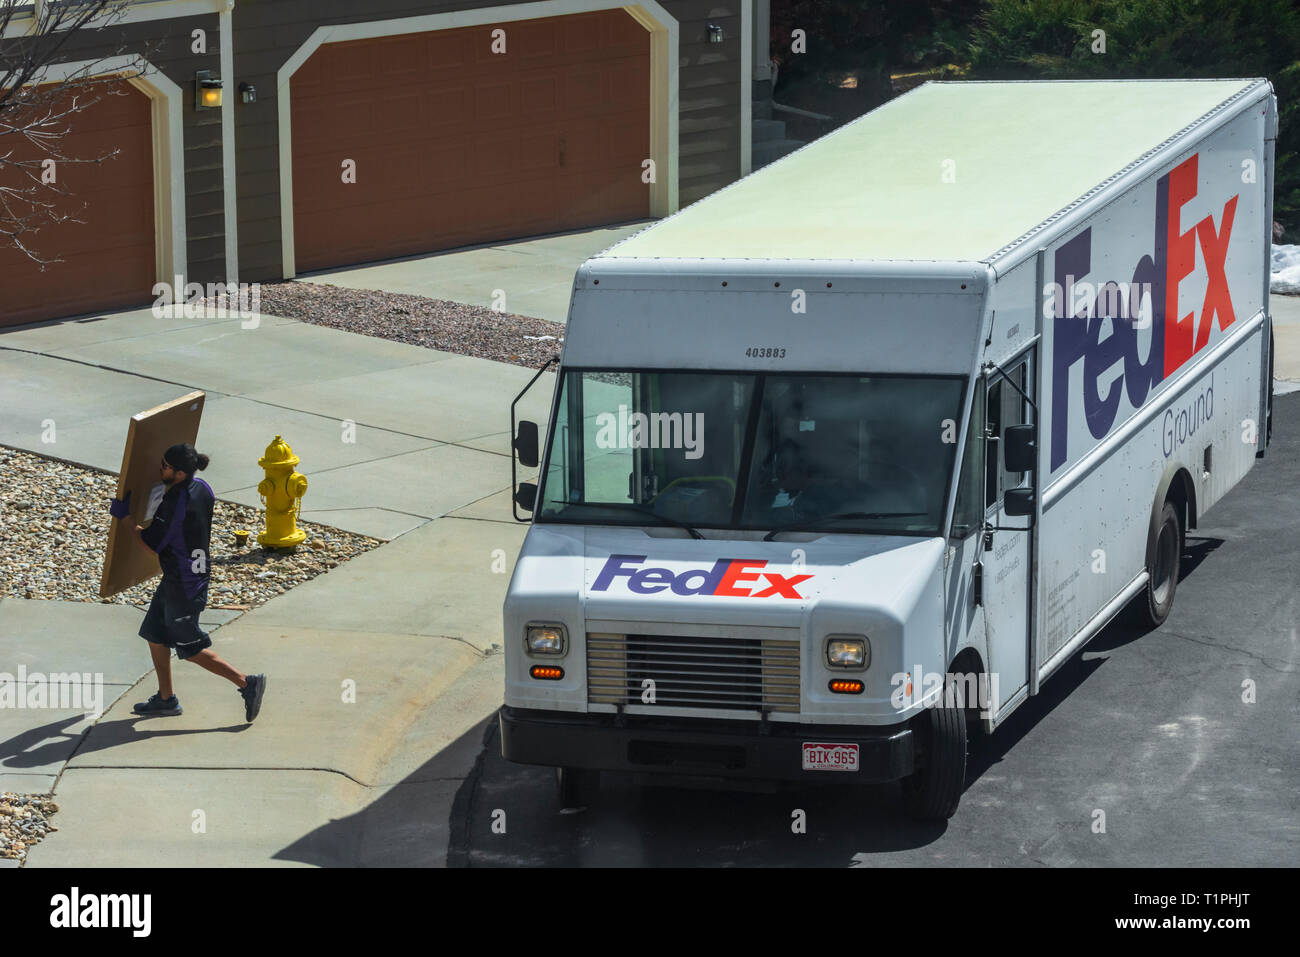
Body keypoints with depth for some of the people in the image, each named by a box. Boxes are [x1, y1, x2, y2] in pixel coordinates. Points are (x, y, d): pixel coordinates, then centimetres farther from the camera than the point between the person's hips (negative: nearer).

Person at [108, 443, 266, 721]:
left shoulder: (174, 505, -28)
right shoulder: (202, 488, -2)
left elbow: (151, 543, -15)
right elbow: (211, 531, 13)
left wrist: (125, 518, -6)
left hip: (183, 586, -9)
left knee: (191, 649, 4)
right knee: (155, 634, 18)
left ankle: (247, 683, 6)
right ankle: (166, 699, 27)